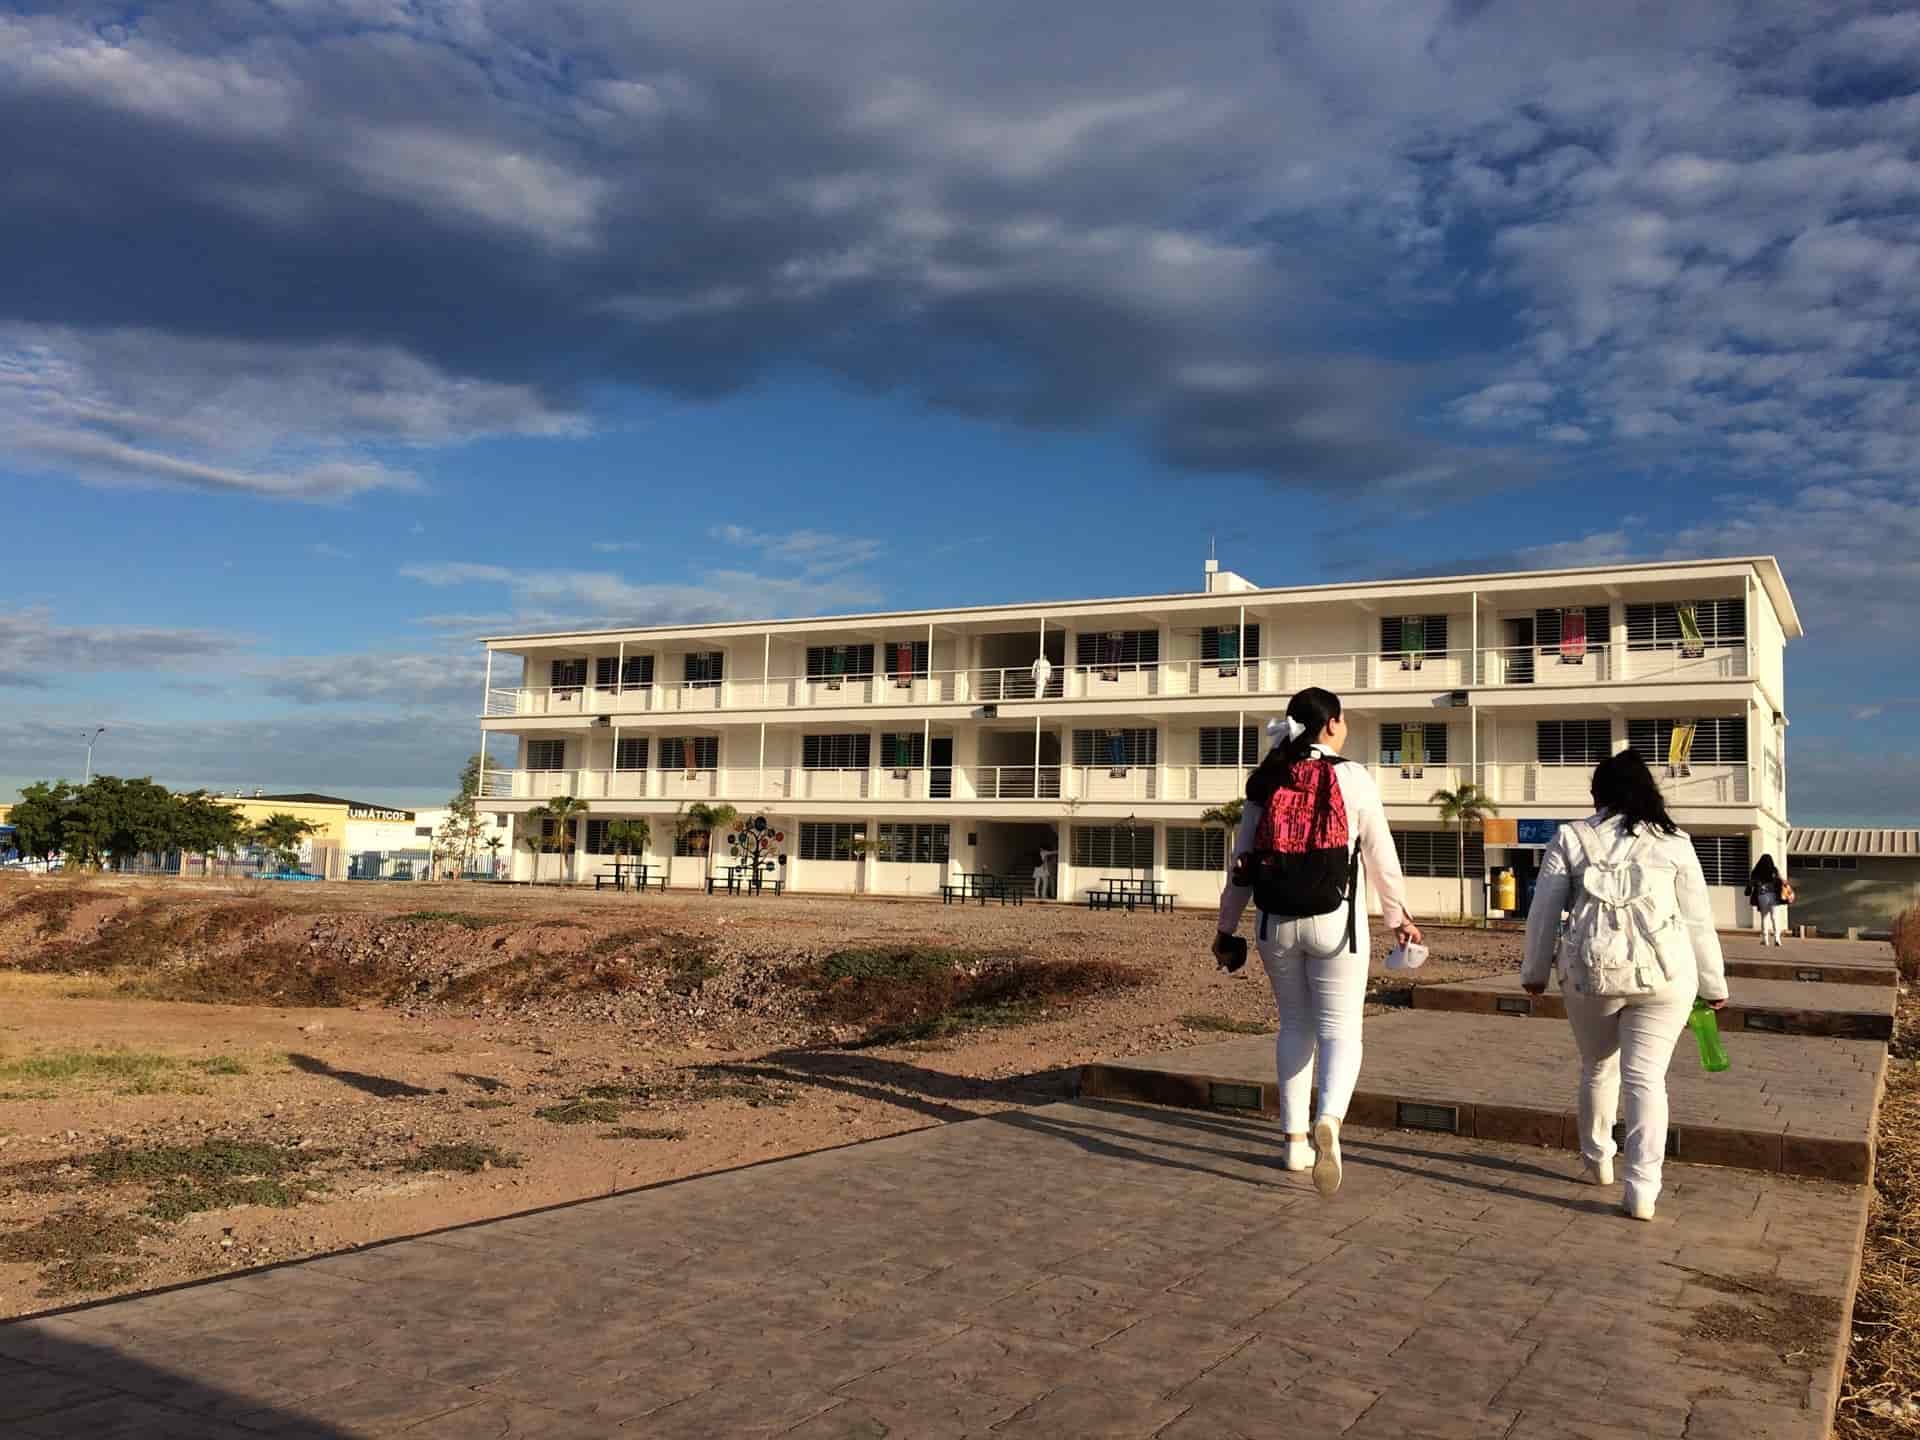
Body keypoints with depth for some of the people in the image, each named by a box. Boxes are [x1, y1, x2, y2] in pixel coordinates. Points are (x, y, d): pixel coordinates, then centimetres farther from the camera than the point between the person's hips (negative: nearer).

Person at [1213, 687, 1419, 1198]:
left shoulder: (1266, 782, 4)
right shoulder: (1352, 778, -6)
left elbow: (1242, 860, 5)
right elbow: (1381, 855, -1)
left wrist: (1227, 926, 14)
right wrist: (1399, 916, 12)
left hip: (1278, 922, 3)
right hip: (1335, 922, -3)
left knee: (1294, 1026, 17)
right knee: (1340, 1030, 2)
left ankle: (1295, 1141, 19)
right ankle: (1328, 1121, -24)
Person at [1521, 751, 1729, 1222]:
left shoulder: (1570, 839, 4)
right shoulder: (1673, 843, 5)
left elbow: (1543, 912, 6)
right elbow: (1698, 919, 8)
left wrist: (1535, 971, 17)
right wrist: (1713, 984, 17)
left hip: (1591, 972, 1)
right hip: (1662, 975, -1)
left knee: (1597, 1069, 20)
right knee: (1646, 1076, 2)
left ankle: (1597, 1160, 35)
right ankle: (1642, 1189, -6)